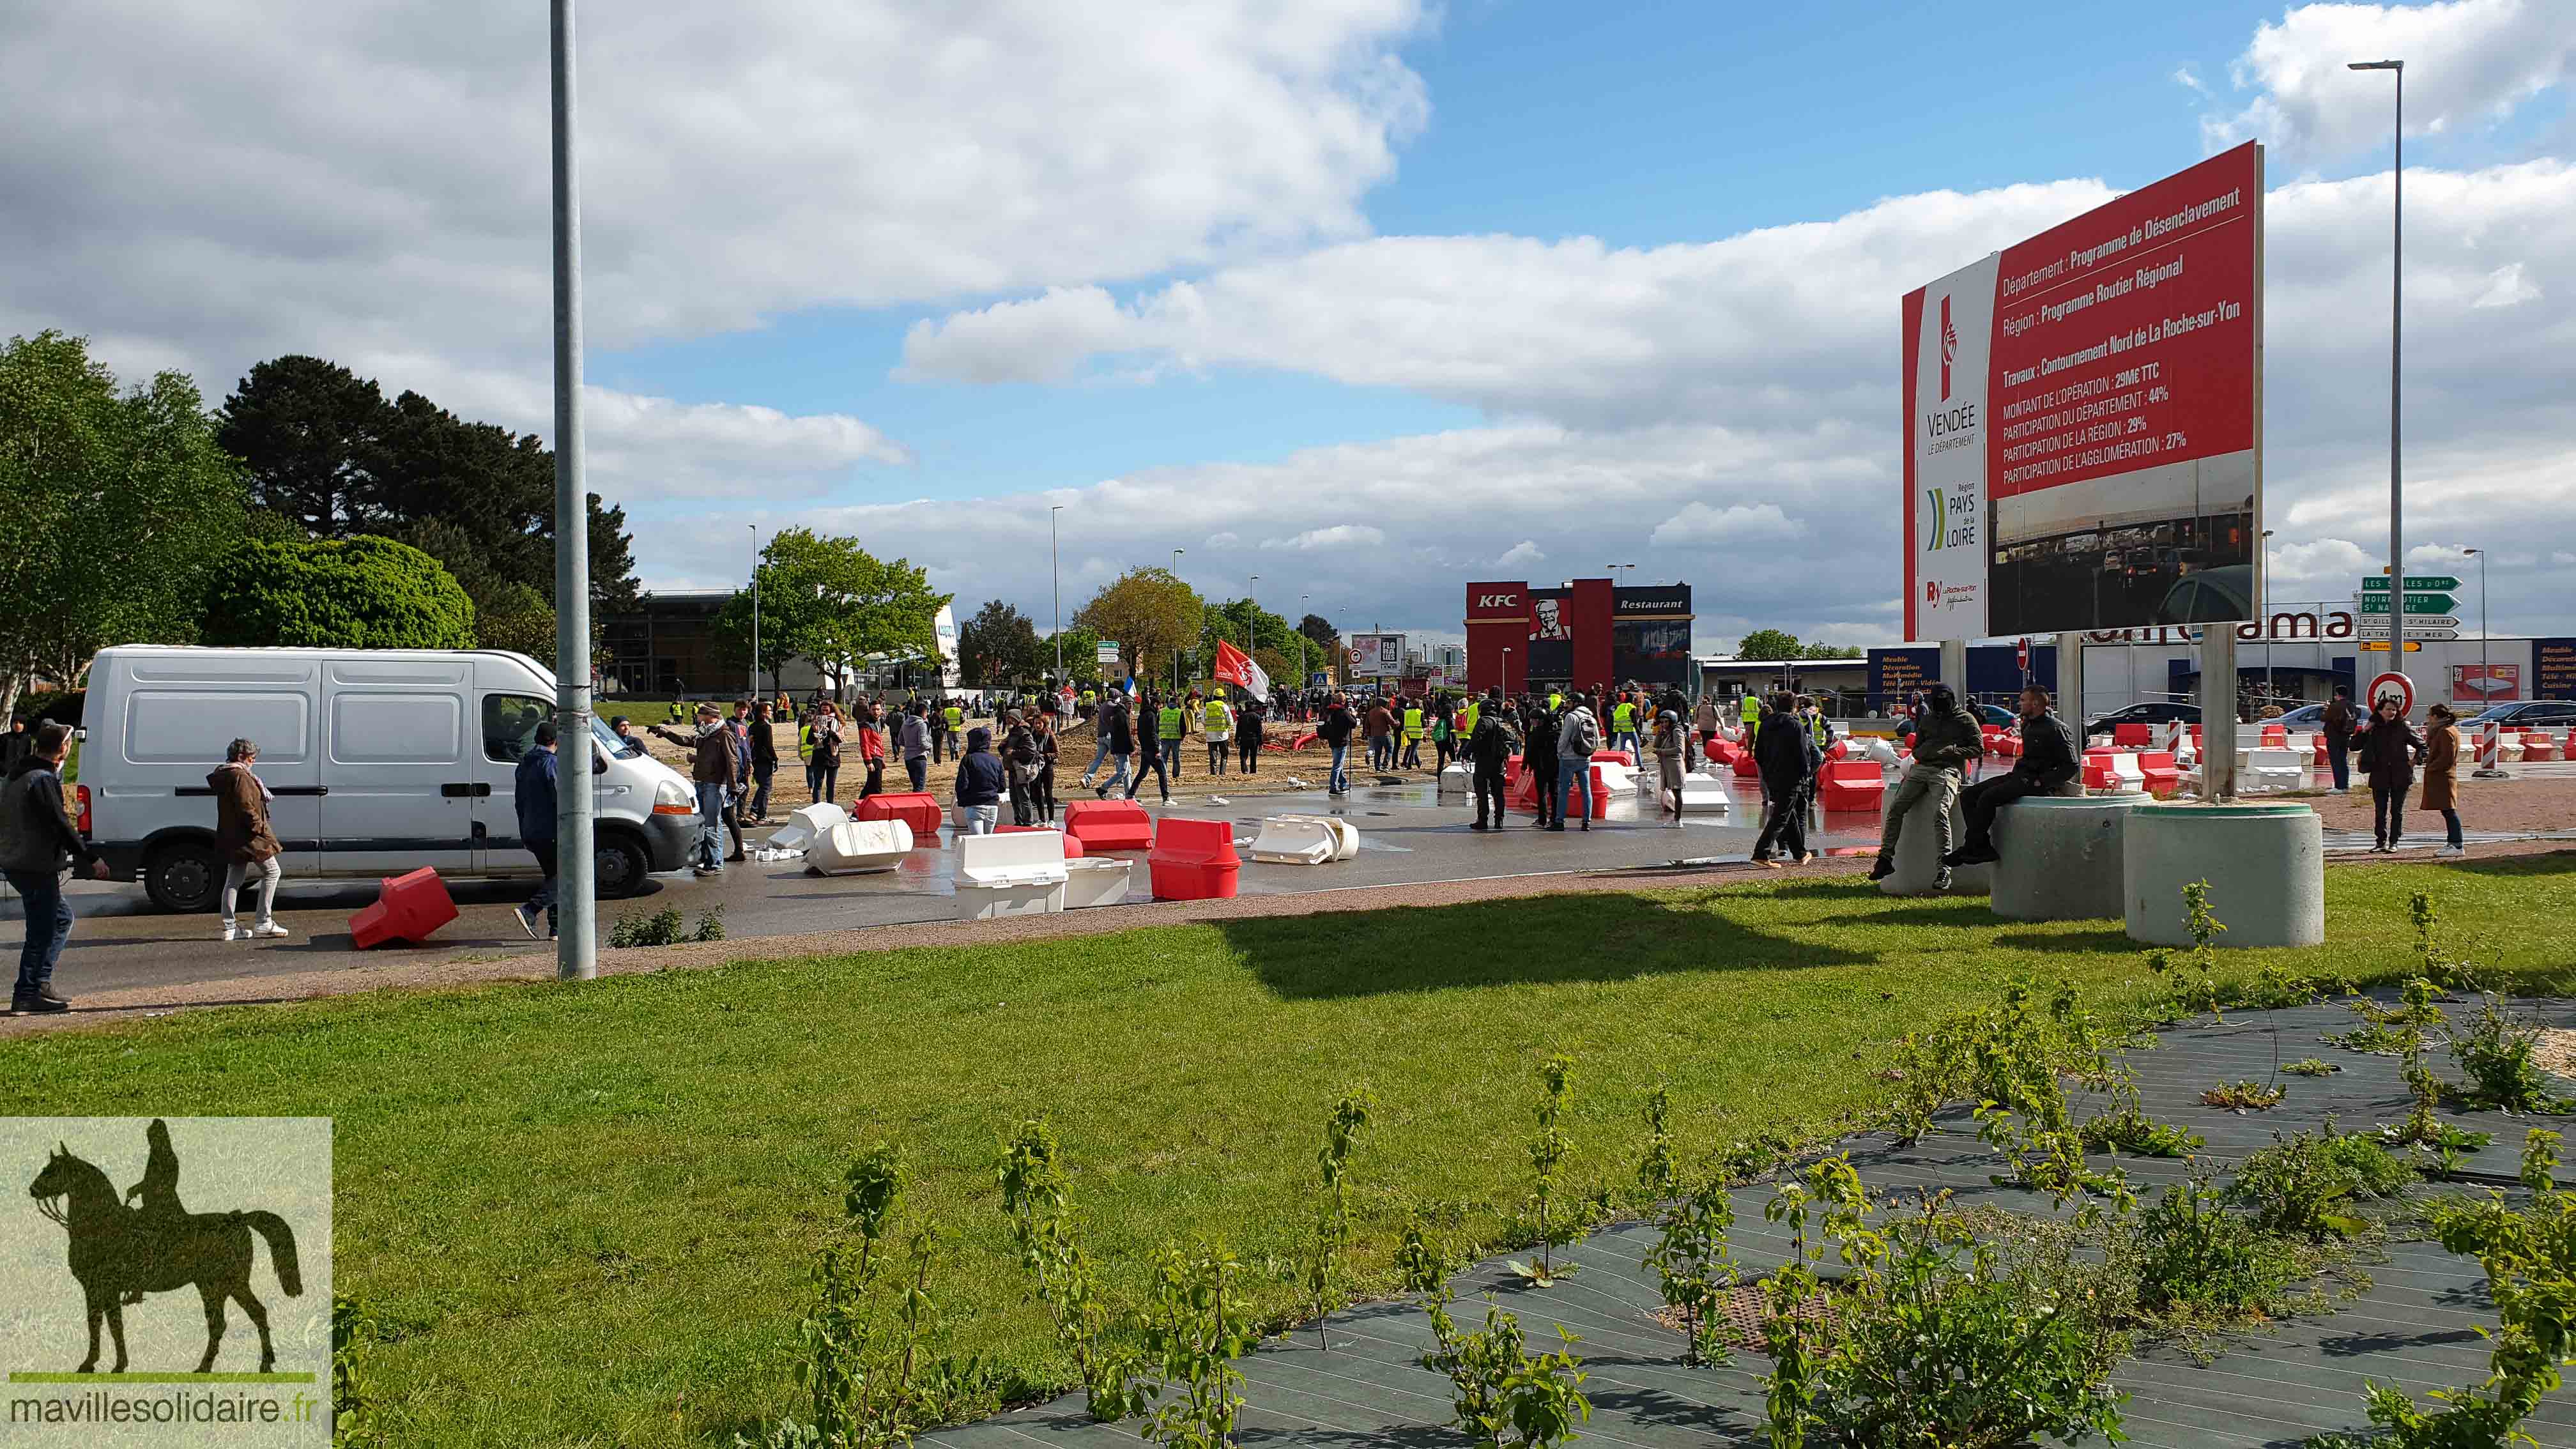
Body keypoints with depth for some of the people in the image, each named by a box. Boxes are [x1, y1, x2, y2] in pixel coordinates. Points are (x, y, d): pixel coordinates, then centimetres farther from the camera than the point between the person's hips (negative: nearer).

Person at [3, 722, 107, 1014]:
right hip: (37, 867, -10)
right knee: (42, 932, -3)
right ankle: (27, 995, -1)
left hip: (16, 863, 10)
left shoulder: (18, 775, 13)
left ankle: (41, 983, 18)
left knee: (61, 917, 20)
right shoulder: (43, 780, -18)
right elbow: (60, 825, -20)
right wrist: (91, 859, -15)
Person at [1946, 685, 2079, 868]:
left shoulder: (2056, 729, -9)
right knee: (1968, 795, -3)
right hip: (2019, 776, 10)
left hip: (2034, 781, -10)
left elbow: (2071, 765, -13)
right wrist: (2015, 772, 15)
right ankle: (1984, 847, -13)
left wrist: (2042, 782, -18)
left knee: (1988, 797, -28)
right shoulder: (2028, 725, 18)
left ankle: (1970, 849, -19)